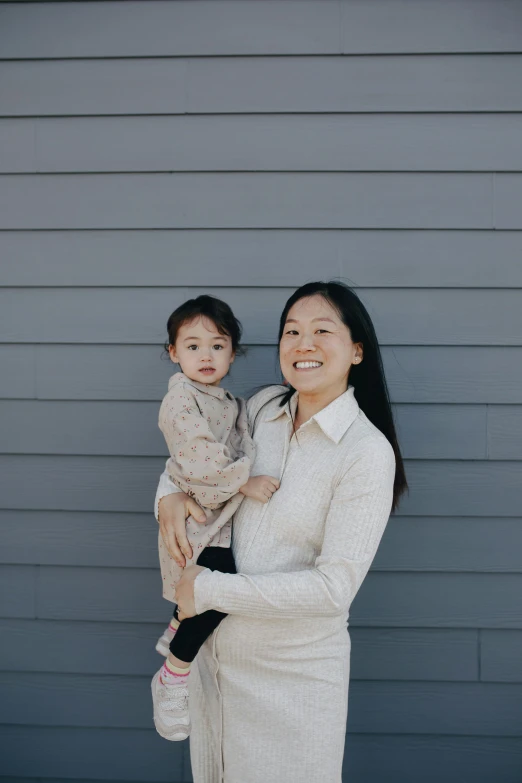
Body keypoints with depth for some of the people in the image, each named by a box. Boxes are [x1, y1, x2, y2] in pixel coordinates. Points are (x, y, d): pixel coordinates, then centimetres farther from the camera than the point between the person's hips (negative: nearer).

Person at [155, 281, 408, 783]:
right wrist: (170, 492, -4)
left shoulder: (368, 452, -19)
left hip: (295, 671, -5)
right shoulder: (264, 407, -2)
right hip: (215, 652, 5)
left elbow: (334, 587, -22)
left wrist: (208, 590, -18)